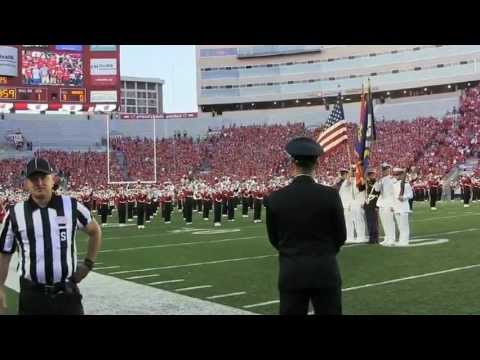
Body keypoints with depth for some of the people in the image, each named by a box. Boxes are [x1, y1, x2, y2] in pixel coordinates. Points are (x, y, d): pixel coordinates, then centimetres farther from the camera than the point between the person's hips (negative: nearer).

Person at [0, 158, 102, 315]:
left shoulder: (72, 207, -1)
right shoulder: (15, 214, 0)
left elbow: (95, 231, 15)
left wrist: (88, 263, 10)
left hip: (67, 293, 0)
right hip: (31, 295, 0)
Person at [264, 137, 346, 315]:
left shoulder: (275, 198, -7)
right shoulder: (330, 195, -10)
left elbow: (274, 239, 4)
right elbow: (341, 236, 0)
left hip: (290, 273, 1)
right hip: (325, 271, -1)